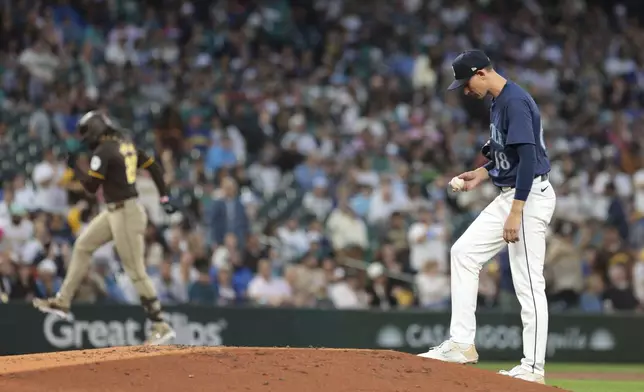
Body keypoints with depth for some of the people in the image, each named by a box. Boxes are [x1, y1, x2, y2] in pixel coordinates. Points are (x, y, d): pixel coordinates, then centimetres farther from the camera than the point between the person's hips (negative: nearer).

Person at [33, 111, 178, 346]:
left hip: (125, 213, -10)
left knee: (136, 271, -6)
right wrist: (164, 199, 11)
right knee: (83, 245, 16)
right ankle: (62, 302, 22)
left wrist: (74, 167, -2)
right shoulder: (126, 144, 11)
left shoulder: (103, 152, -15)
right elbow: (154, 167, 11)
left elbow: (91, 187, -16)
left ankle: (161, 327, -4)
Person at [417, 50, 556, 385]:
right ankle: (462, 344, 10)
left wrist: (515, 213, -26)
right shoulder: (498, 102, 14)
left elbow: (528, 157, -24)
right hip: (509, 194, 11)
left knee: (528, 283, -7)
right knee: (464, 253, 10)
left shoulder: (515, 102, -18)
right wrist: (479, 174, 11)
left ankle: (533, 368, -2)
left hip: (530, 196, -11)